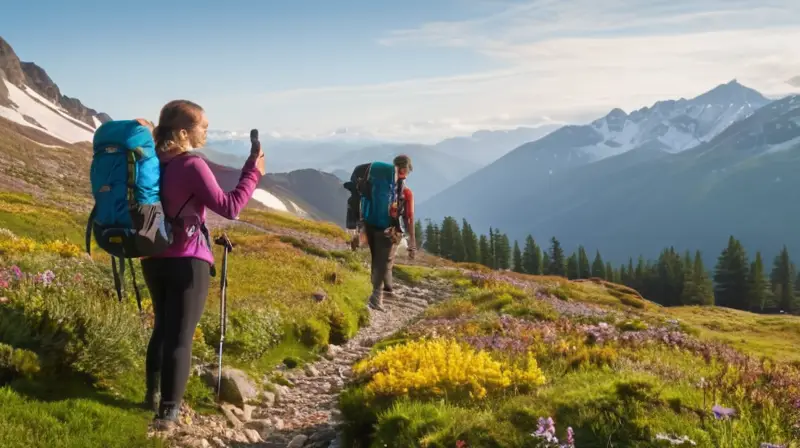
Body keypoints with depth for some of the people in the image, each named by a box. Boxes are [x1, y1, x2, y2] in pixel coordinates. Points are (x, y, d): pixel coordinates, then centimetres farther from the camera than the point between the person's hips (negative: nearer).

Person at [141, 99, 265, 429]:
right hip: (187, 262, -7)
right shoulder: (192, 166, -16)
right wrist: (254, 172, -11)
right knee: (181, 336, 0)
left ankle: (153, 395, 31)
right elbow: (229, 208, -19)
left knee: (163, 327, 21)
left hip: (154, 258, 7)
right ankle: (168, 411, 2)